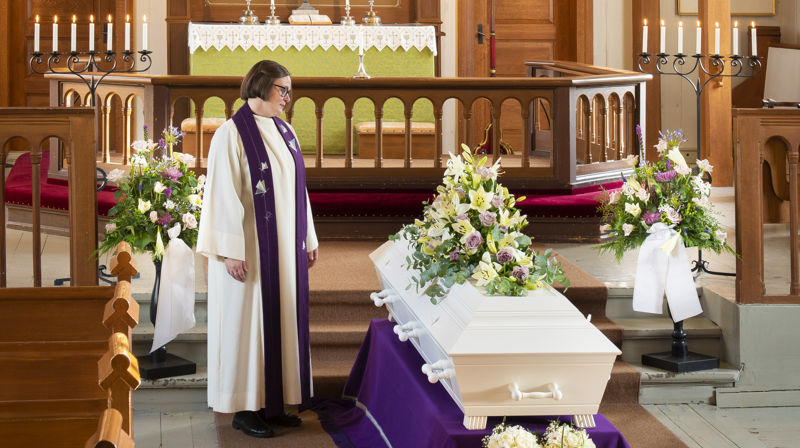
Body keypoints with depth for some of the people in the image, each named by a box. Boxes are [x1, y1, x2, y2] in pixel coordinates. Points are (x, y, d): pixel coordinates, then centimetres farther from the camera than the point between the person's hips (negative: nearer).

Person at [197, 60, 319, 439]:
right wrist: (231, 251, -19)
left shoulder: (285, 132, 10)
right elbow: (224, 195, -15)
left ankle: (272, 402, 18)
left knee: (281, 318, 9)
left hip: (285, 248, 7)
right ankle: (244, 408, 7)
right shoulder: (232, 134, -12)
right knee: (248, 319, -1)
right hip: (251, 247, -7)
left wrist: (308, 238, 14)